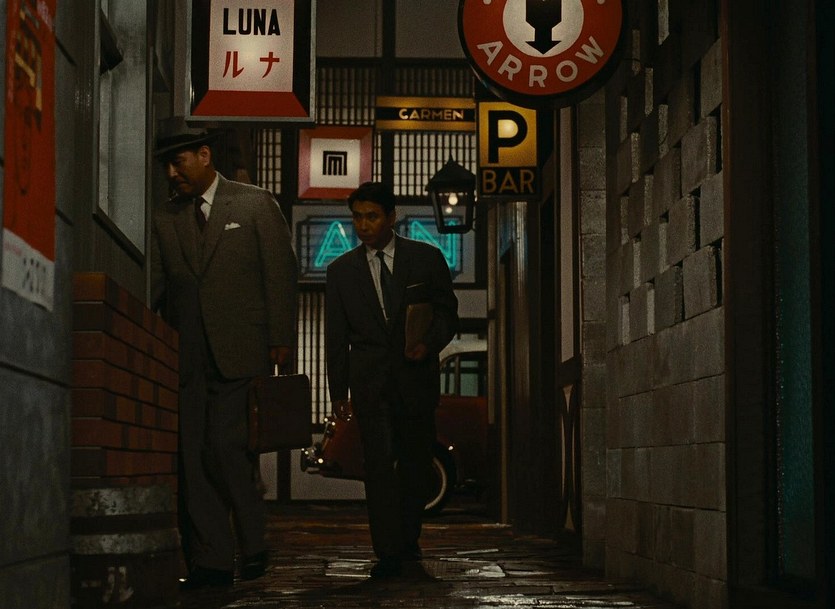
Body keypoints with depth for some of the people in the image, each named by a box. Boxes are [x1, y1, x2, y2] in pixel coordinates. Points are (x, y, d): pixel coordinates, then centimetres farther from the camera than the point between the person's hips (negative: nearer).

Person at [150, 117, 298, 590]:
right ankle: (209, 562, 8)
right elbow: (153, 283, 10)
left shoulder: (255, 205, 5)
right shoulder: (165, 218, 14)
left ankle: (253, 545, 8)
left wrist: (281, 341, -5)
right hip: (186, 356, 4)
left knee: (227, 449, -11)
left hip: (240, 353, -4)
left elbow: (281, 272, 2)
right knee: (191, 458, 1)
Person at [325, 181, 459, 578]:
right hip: (370, 381, 0)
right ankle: (388, 553, -11)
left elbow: (447, 312, 7)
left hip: (417, 377, 1)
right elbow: (336, 335, 10)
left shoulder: (427, 258, 4)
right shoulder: (341, 270, 8)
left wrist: (429, 344, -13)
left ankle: (408, 538, 29)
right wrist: (338, 391, 7)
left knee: (415, 463, 10)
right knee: (379, 463, -11)